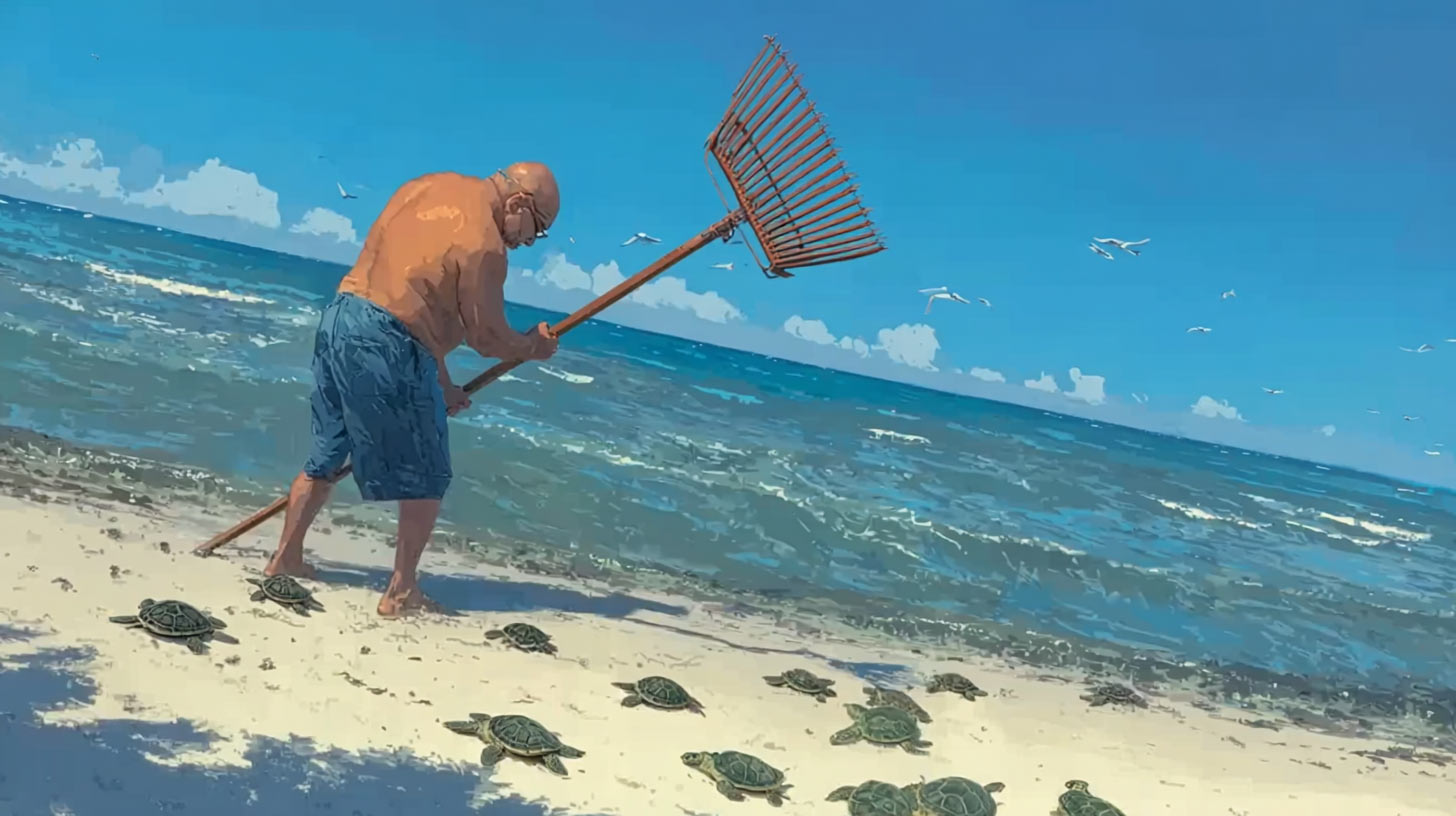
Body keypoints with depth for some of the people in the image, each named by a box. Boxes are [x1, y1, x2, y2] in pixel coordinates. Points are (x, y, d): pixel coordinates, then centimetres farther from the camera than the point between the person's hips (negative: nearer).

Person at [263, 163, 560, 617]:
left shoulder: (426, 186, 14)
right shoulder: (483, 243, -12)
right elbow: (487, 337, -7)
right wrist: (534, 345, 15)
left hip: (338, 317, 9)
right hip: (388, 347, -9)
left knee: (326, 456, 23)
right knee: (426, 478, 6)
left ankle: (286, 558, 33)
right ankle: (401, 592, 14)